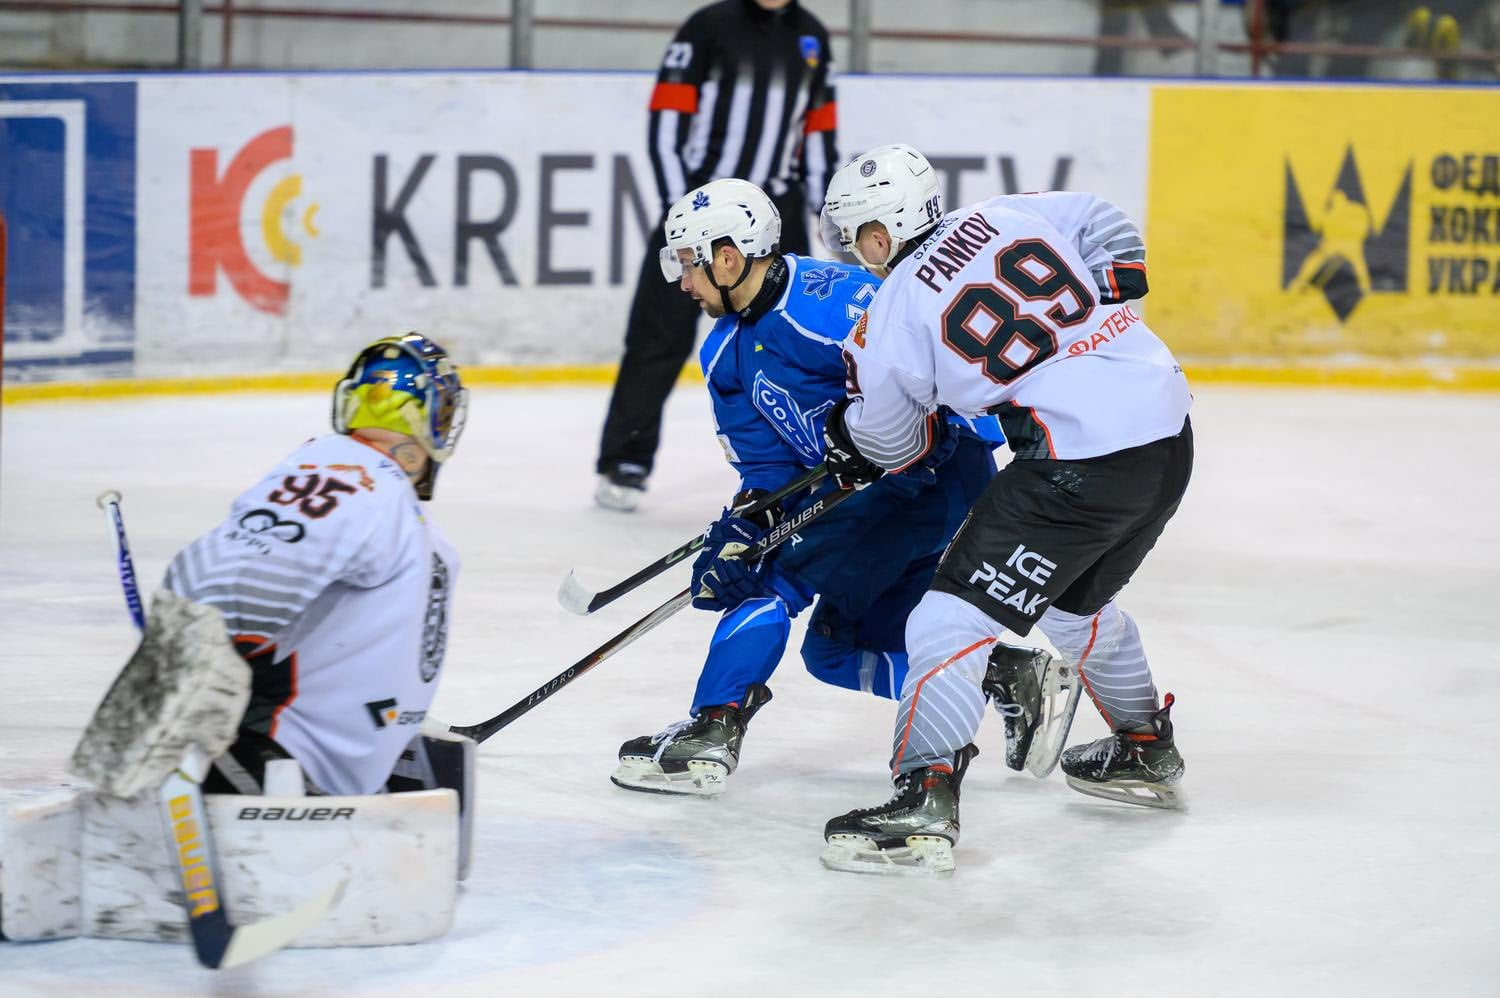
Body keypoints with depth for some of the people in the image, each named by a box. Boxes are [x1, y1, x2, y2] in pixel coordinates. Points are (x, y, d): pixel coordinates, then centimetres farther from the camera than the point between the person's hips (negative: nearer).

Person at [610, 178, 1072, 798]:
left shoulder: (824, 299, -20)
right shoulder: (726, 354, 10)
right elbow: (769, 465, 9)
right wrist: (745, 520, -7)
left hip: (942, 466, -11)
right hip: (861, 486, 11)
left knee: (778, 573, -14)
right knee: (838, 650, 12)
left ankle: (708, 737, -12)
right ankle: (1009, 676, 7)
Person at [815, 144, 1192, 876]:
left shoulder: (891, 319, -3)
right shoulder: (1005, 216, 9)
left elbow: (890, 443, 11)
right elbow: (1108, 230, 21)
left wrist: (849, 447, 32)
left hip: (1080, 468, -8)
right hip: (1170, 436, 8)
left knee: (954, 616, -5)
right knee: (1075, 598, 31)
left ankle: (924, 802, -14)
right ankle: (1146, 752, 47)